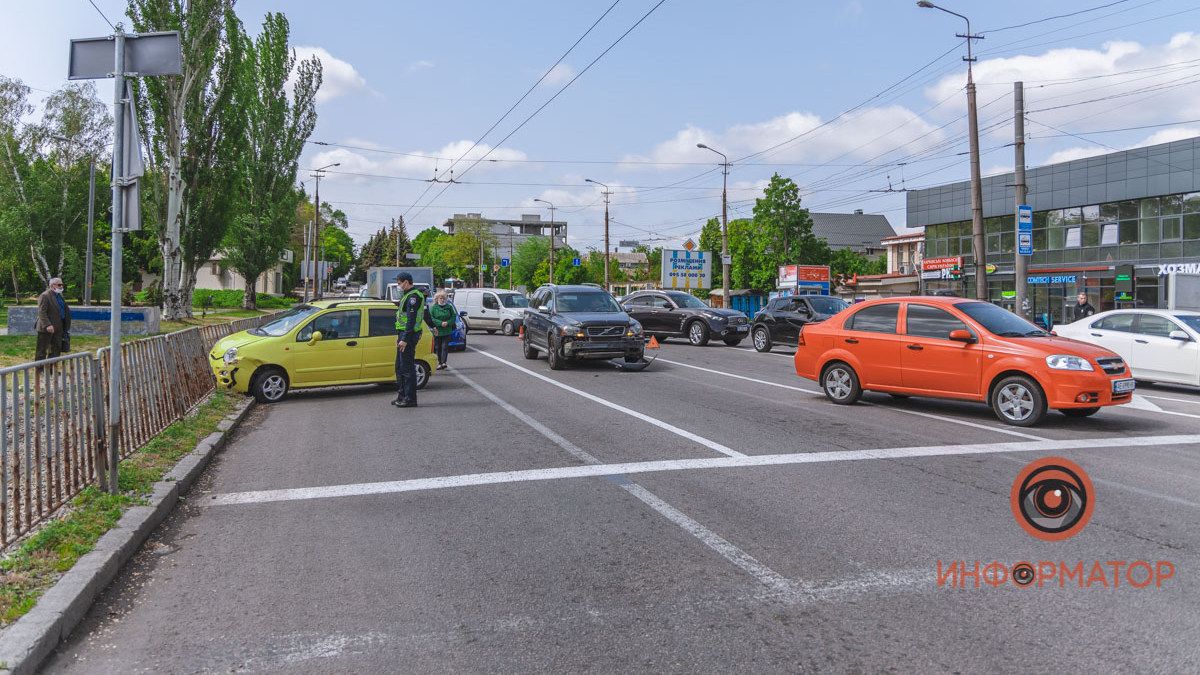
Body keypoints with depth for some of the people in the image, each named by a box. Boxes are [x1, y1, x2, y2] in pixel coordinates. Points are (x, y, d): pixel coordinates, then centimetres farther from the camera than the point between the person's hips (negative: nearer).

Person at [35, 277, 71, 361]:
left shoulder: (59, 295, 15)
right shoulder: (45, 296, -12)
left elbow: (65, 310, 22)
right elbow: (41, 312, -19)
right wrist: (47, 325, -29)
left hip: (58, 328, 9)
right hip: (47, 329, -9)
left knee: (56, 350, 12)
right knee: (42, 351, -1)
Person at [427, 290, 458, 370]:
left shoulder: (449, 307, 6)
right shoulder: (434, 307, 0)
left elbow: (454, 316, 6)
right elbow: (431, 318, -6)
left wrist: (448, 323, -10)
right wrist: (440, 323, -17)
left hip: (447, 331, 0)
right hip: (437, 331, 0)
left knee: (445, 347, -7)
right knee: (438, 348, 7)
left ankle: (444, 362, -8)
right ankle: (439, 362, 16)